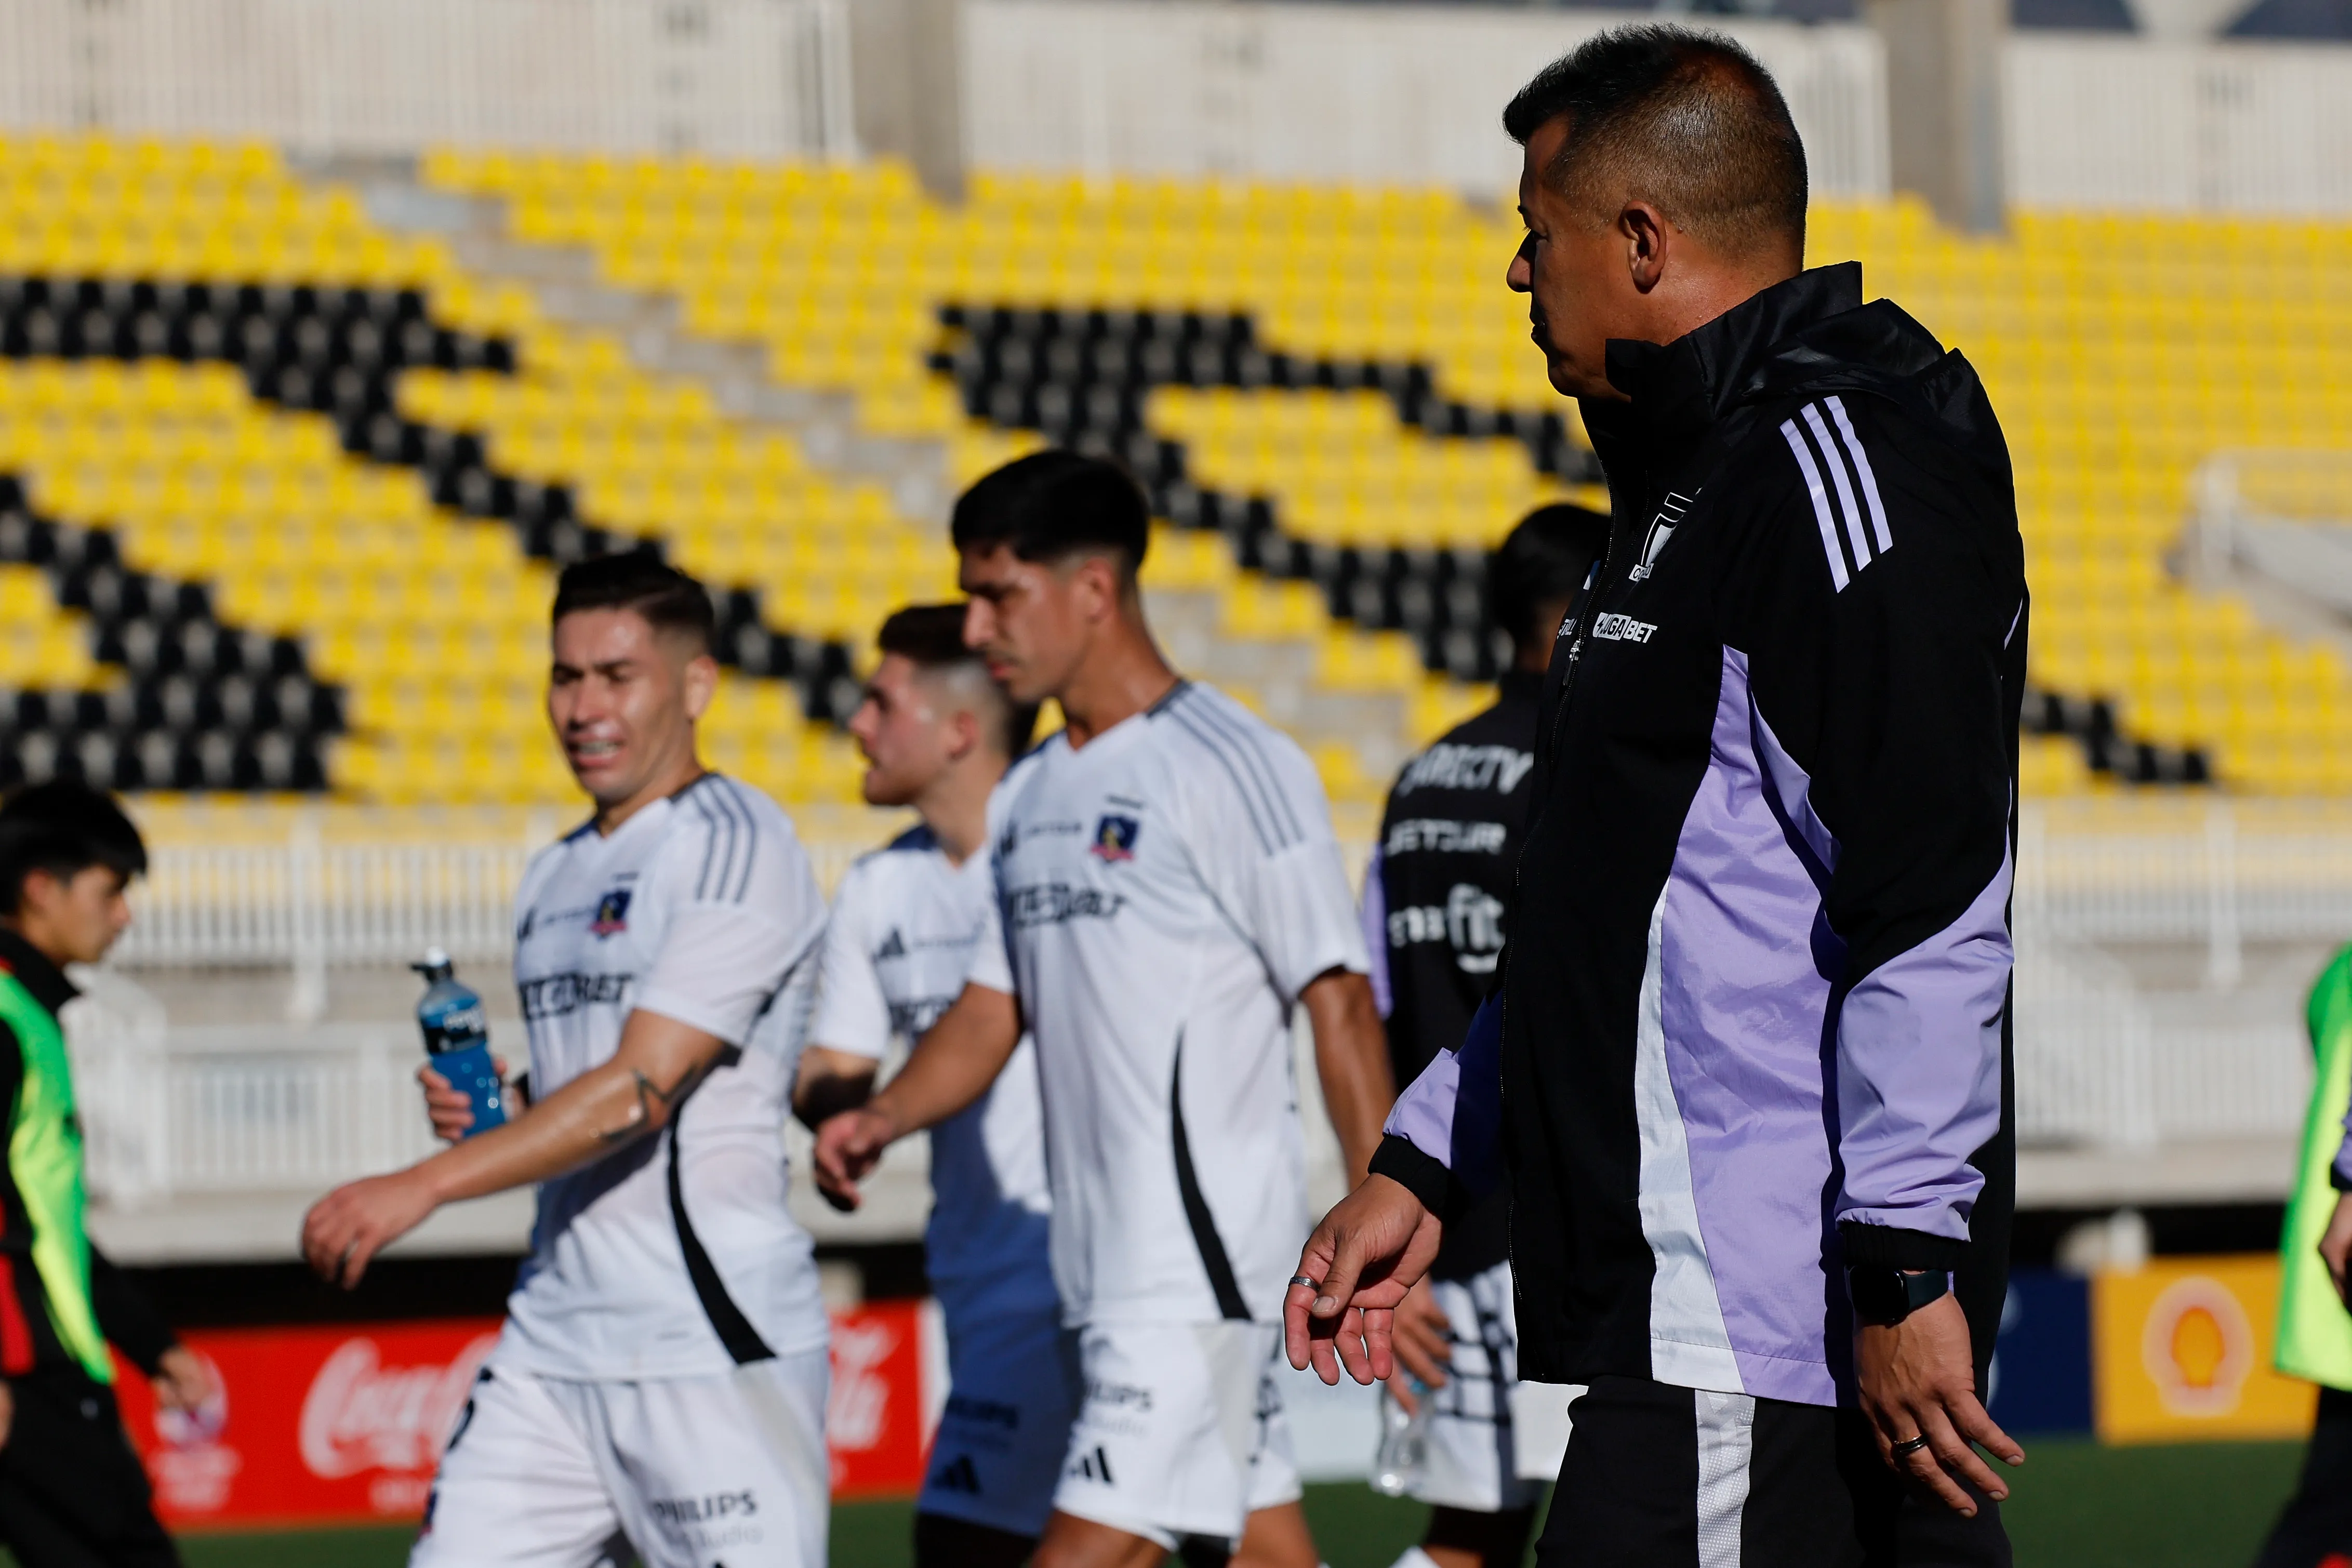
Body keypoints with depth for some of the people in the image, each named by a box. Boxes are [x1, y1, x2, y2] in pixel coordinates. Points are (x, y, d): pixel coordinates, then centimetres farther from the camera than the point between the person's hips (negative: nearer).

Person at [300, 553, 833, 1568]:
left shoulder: (733, 846, -10)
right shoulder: (551, 878, 17)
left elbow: (641, 1091, -18)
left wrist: (423, 1186, -23)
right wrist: (486, 1112, 3)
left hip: (712, 1346, -8)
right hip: (553, 1344, 8)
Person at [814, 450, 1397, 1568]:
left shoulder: (1232, 768, -9)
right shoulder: (1034, 796, 16)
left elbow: (1339, 1006, -11)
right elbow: (991, 1011, 19)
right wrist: (883, 1117, 0)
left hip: (1200, 1256, -8)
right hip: (1107, 1266, 8)